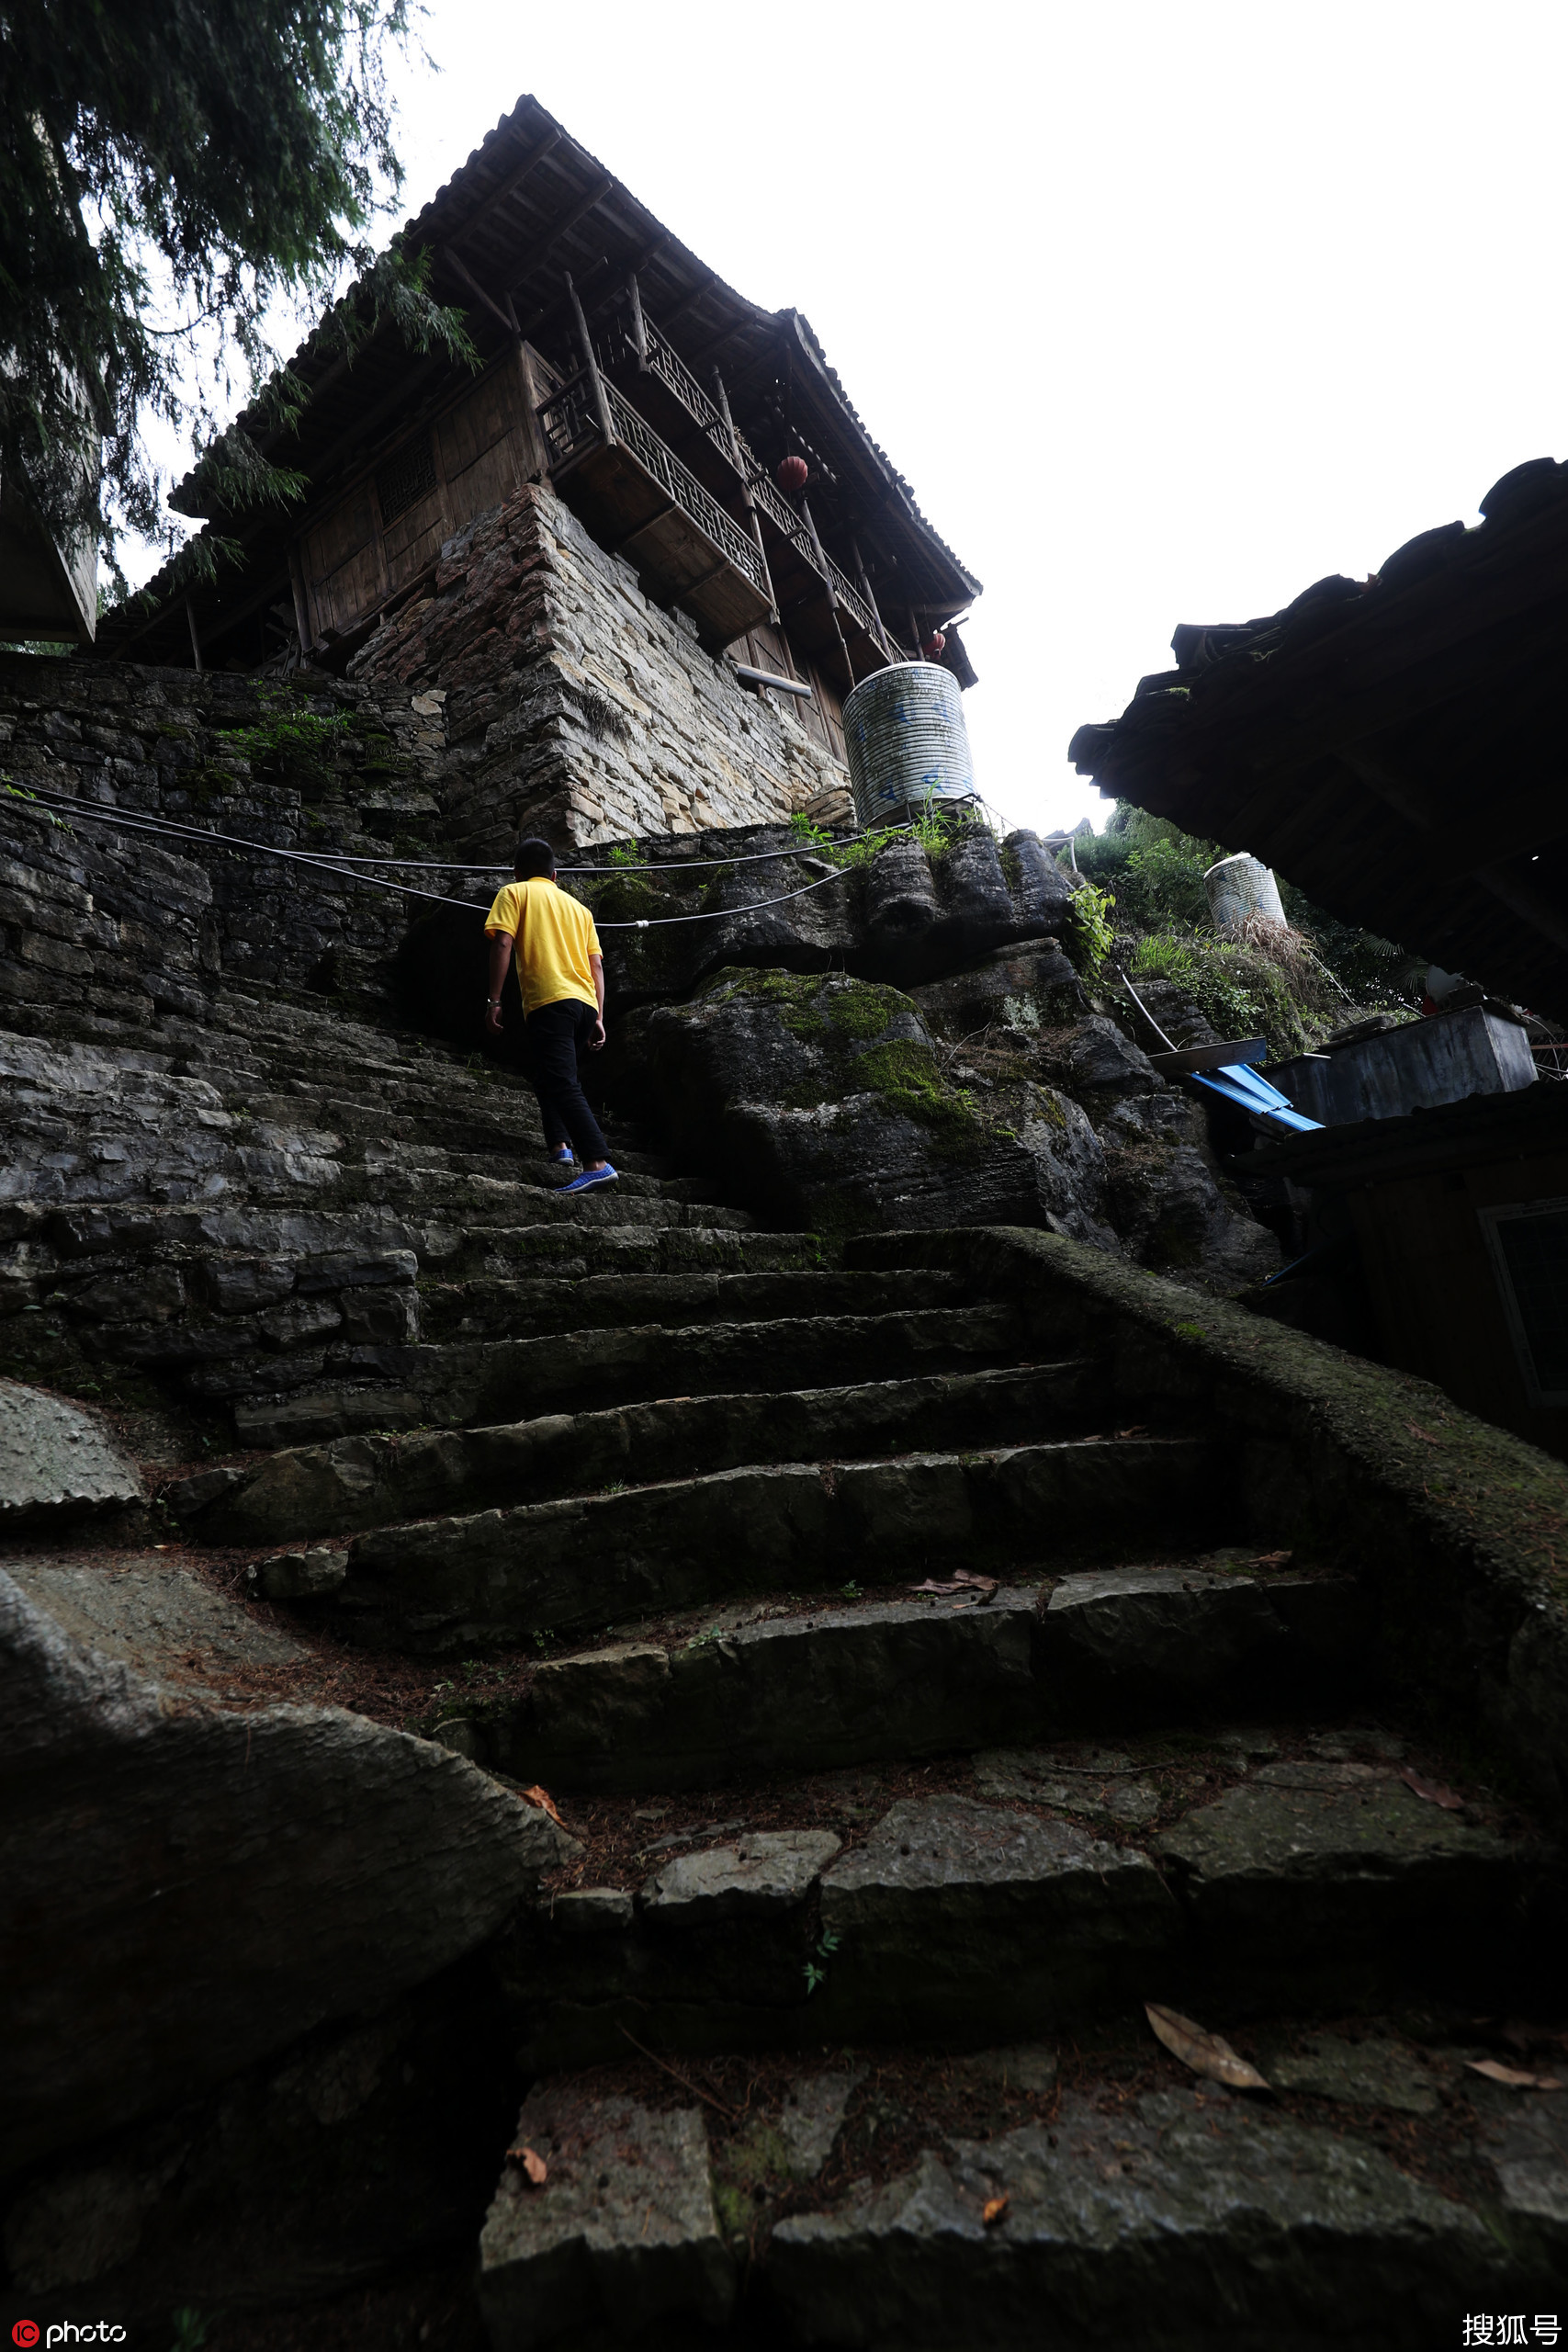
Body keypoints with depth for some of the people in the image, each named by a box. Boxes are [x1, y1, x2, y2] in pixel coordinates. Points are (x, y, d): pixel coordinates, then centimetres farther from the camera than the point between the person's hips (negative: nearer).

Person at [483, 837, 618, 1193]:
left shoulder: (514, 893, 12)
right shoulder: (578, 906, 26)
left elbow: (502, 943, -5)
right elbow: (596, 965, 17)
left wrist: (494, 1000, -6)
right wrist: (598, 1019, 15)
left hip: (549, 1002, -6)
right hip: (585, 1004, 6)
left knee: (564, 1085, -14)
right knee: (546, 1072, 24)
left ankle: (598, 1164, -26)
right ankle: (561, 1144, 15)